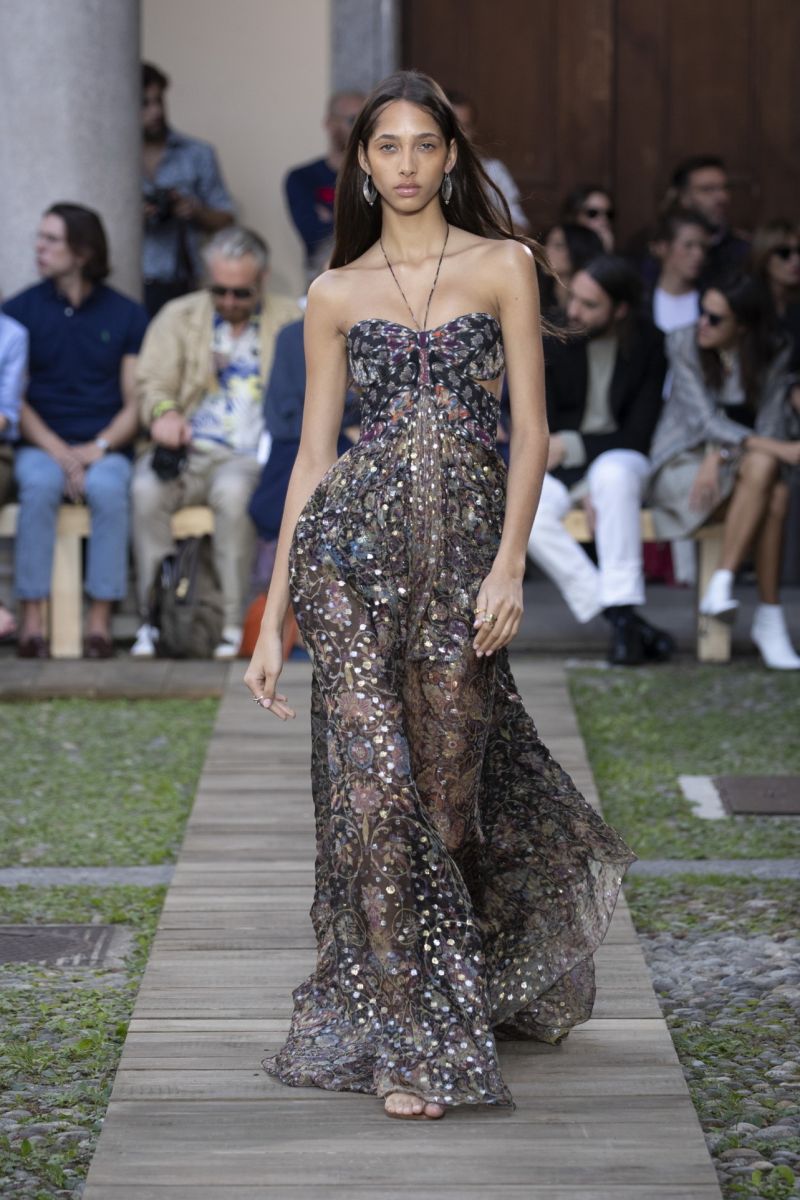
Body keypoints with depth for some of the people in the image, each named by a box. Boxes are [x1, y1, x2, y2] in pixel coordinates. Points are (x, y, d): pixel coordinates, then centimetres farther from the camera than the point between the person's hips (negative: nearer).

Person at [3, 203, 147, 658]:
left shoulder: (127, 316, 9)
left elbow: (134, 403, 5)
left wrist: (99, 448, -12)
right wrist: (57, 451, -12)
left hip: (106, 448, 0)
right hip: (41, 445, 0)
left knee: (108, 488, -34)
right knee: (40, 485, -34)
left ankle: (100, 621, -30)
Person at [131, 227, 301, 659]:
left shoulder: (289, 319, 14)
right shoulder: (178, 317, 17)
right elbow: (152, 382, 7)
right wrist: (164, 411, -18)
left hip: (250, 456, -2)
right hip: (187, 450, 2)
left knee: (234, 489, -37)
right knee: (147, 488, -31)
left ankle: (232, 622, -29)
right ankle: (154, 618, -24)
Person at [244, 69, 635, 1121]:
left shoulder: (504, 266, 5)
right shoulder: (337, 294, 9)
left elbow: (531, 431, 1)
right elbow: (314, 454, 9)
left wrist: (510, 563, -12)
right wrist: (272, 620, 6)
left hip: (463, 542, -1)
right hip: (354, 542, 1)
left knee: (448, 787, 3)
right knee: (377, 778, -7)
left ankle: (497, 977, 31)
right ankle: (411, 1040, 1)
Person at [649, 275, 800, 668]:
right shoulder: (684, 345, -10)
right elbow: (708, 421, -18)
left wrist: (719, 456, -24)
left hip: (738, 463, 3)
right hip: (681, 465, -3)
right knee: (763, 466, -34)